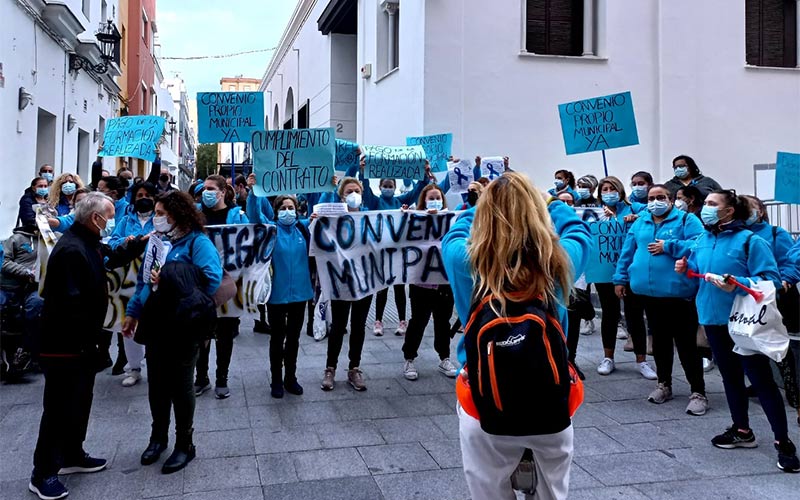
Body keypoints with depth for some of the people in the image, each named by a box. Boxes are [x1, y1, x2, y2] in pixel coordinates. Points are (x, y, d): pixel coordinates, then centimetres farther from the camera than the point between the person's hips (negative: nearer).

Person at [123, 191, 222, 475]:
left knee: (180, 385, 5)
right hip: (156, 323, 7)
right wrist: (133, 311, 13)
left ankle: (185, 444, 21)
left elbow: (211, 279, -23)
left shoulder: (197, 242, -12)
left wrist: (169, 280, -22)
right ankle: (158, 436, 33)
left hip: (184, 326, -6)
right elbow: (143, 279, 17)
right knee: (156, 383, 15)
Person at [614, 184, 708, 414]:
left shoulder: (686, 220, -3)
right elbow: (627, 252, 15)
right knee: (659, 340, 17)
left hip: (678, 293, -5)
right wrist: (621, 279, 10)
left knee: (686, 344, -2)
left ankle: (698, 392, 9)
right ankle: (664, 384, 30)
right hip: (649, 292, 5)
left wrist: (668, 246, -18)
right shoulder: (640, 222, 13)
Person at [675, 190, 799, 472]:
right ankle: (742, 430, 33)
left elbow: (770, 278, -18)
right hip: (714, 317, 7)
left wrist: (738, 284, -30)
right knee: (730, 375, 18)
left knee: (761, 379, -2)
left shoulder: (749, 240, -13)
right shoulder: (703, 239, 7)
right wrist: (686, 267, 1)